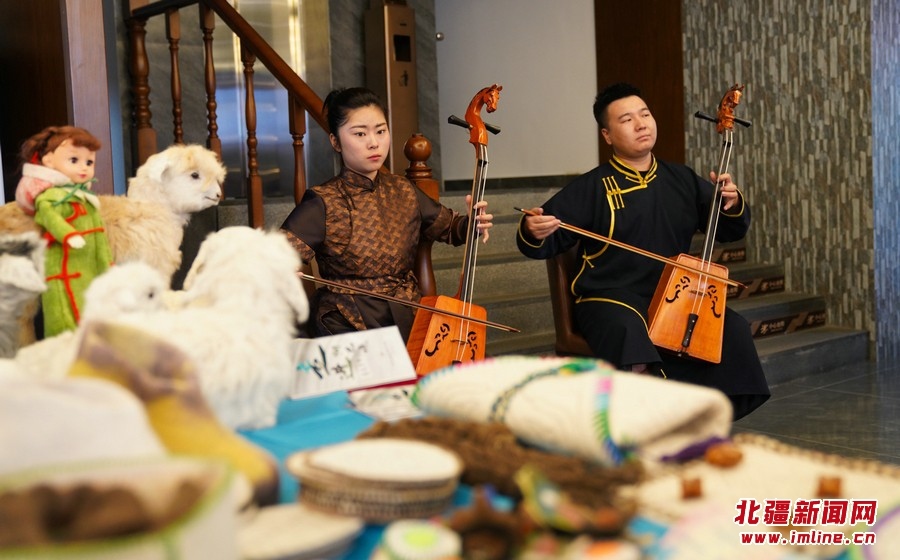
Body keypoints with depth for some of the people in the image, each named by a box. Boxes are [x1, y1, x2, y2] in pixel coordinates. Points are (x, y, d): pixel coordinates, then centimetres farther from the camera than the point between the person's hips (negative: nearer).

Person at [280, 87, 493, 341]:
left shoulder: (403, 192, 7)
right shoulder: (323, 204, -9)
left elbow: (449, 227, 23)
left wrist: (472, 224, 1)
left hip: (409, 319, 4)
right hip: (348, 326, -4)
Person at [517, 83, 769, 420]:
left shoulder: (683, 180, 12)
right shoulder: (591, 188, -1)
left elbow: (731, 231, 17)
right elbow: (545, 245, -4)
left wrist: (732, 205, -6)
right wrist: (532, 232, -29)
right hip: (611, 300, -4)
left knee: (733, 330, -18)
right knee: (628, 332, -37)